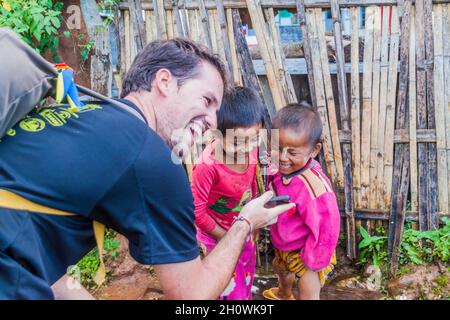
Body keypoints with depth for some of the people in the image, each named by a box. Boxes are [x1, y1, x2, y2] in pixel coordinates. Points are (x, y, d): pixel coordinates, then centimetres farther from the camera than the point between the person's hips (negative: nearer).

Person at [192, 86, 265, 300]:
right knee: (231, 289, 9)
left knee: (246, 282, 26)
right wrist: (224, 237, -12)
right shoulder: (208, 166, -34)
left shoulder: (251, 150, -16)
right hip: (218, 236, -6)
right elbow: (197, 211, -24)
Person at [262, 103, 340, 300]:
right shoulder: (281, 168, -18)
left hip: (306, 250, -9)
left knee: (308, 295, 3)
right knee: (280, 267, 35)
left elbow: (326, 229, -32)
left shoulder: (314, 187, -41)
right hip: (283, 245, 9)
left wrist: (312, 263, -21)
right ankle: (284, 294, 69)